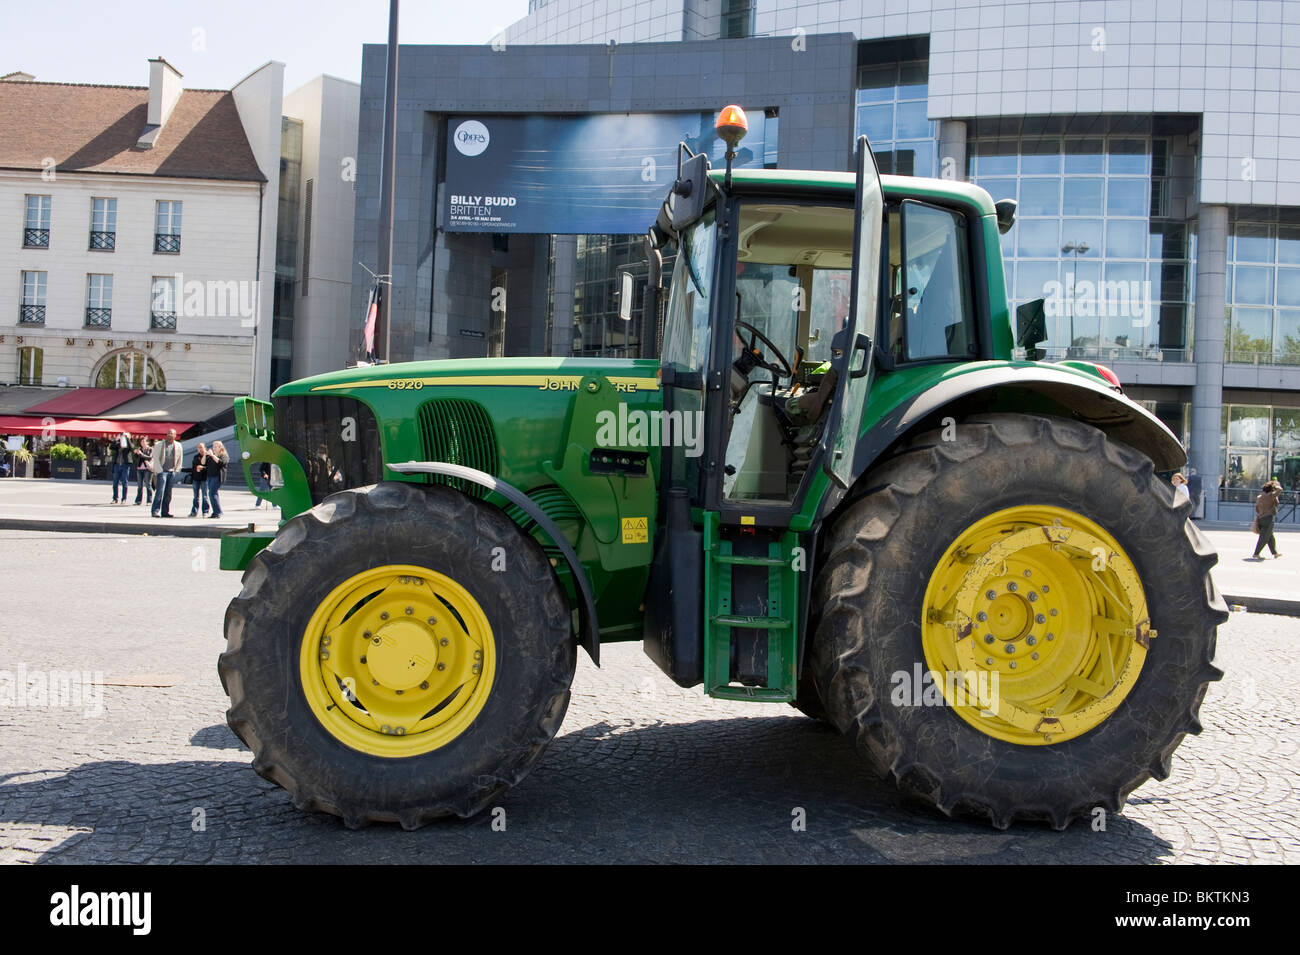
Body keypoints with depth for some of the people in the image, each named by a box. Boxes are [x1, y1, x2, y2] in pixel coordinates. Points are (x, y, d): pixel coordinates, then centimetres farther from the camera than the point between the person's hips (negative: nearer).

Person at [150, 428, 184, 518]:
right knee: (160, 491, -12)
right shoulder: (159, 445, 1)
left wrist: (176, 470, 10)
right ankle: (156, 511, -12)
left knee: (168, 493, 7)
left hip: (172, 471, 3)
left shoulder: (178, 445, 9)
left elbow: (180, 459, 17)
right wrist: (159, 470, -6)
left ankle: (165, 511, 11)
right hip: (162, 470, -3)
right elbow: (155, 458, 1)